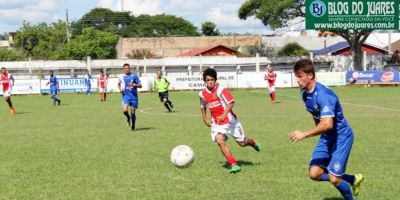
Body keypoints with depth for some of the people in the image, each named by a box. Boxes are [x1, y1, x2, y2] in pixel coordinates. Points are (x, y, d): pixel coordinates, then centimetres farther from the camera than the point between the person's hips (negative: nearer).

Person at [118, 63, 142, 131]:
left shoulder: (134, 76, -4)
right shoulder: (121, 77, 3)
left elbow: (140, 85, -3)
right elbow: (119, 84, 24)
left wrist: (134, 84, -22)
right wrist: (120, 89, 3)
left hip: (134, 97, -1)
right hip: (125, 96, 1)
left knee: (133, 113, 3)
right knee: (125, 110, -20)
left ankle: (133, 127, 22)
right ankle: (128, 118, 14)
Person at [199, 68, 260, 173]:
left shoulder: (220, 89, -18)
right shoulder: (203, 94, -1)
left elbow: (231, 102, -26)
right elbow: (203, 106, 19)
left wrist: (224, 115, -38)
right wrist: (205, 119, 12)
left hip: (230, 121, -3)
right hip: (217, 123, 3)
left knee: (242, 143, 7)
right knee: (219, 141, -23)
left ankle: (252, 142, 45)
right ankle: (233, 164, -19)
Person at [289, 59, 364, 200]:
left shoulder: (323, 95, -28)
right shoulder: (304, 93, -1)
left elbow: (327, 124, -38)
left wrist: (304, 134, -36)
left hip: (341, 136, -8)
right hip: (326, 137, 8)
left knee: (333, 178, -11)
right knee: (314, 174, -3)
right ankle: (353, 179, 18)